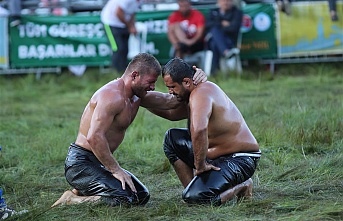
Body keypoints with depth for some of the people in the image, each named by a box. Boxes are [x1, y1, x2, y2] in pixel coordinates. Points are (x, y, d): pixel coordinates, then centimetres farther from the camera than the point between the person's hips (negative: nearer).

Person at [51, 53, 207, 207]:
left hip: (99, 162, 11)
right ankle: (71, 199, -10)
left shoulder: (137, 97, 10)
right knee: (126, 199, -24)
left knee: (142, 196, 12)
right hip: (80, 163, -11)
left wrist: (195, 81, 0)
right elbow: (94, 137, -30)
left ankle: (81, 191, 13)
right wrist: (116, 170, -25)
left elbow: (171, 101, 16)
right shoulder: (113, 96, -22)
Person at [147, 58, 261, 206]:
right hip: (218, 155, 10)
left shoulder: (200, 95, -25)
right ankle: (195, 186, 11)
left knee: (194, 197, -27)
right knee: (172, 139, 12)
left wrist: (200, 166, -33)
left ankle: (242, 186, -2)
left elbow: (198, 130, -45)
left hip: (239, 160, -10)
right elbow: (171, 114, 27)